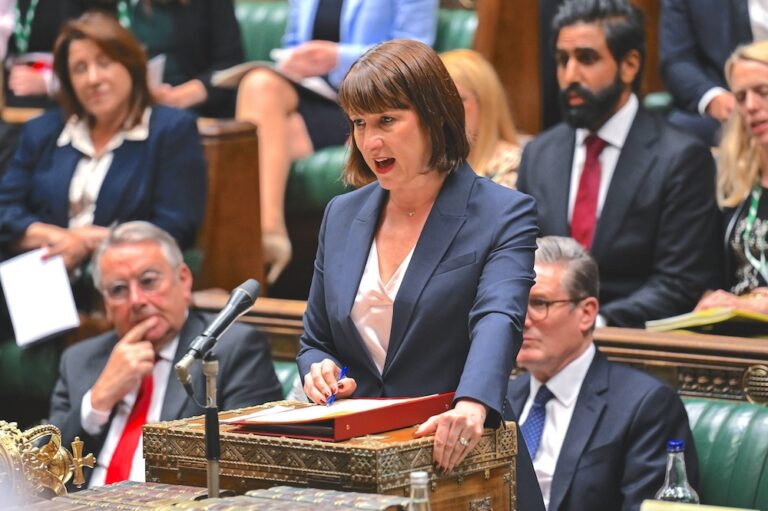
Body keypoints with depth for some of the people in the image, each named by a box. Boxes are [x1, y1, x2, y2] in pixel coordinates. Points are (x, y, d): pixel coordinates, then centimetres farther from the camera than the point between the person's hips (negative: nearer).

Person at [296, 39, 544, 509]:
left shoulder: (504, 215, -2)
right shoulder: (342, 216, 15)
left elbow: (498, 320, -20)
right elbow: (315, 342, 23)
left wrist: (472, 405, -39)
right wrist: (319, 370, -1)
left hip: (458, 465, -4)